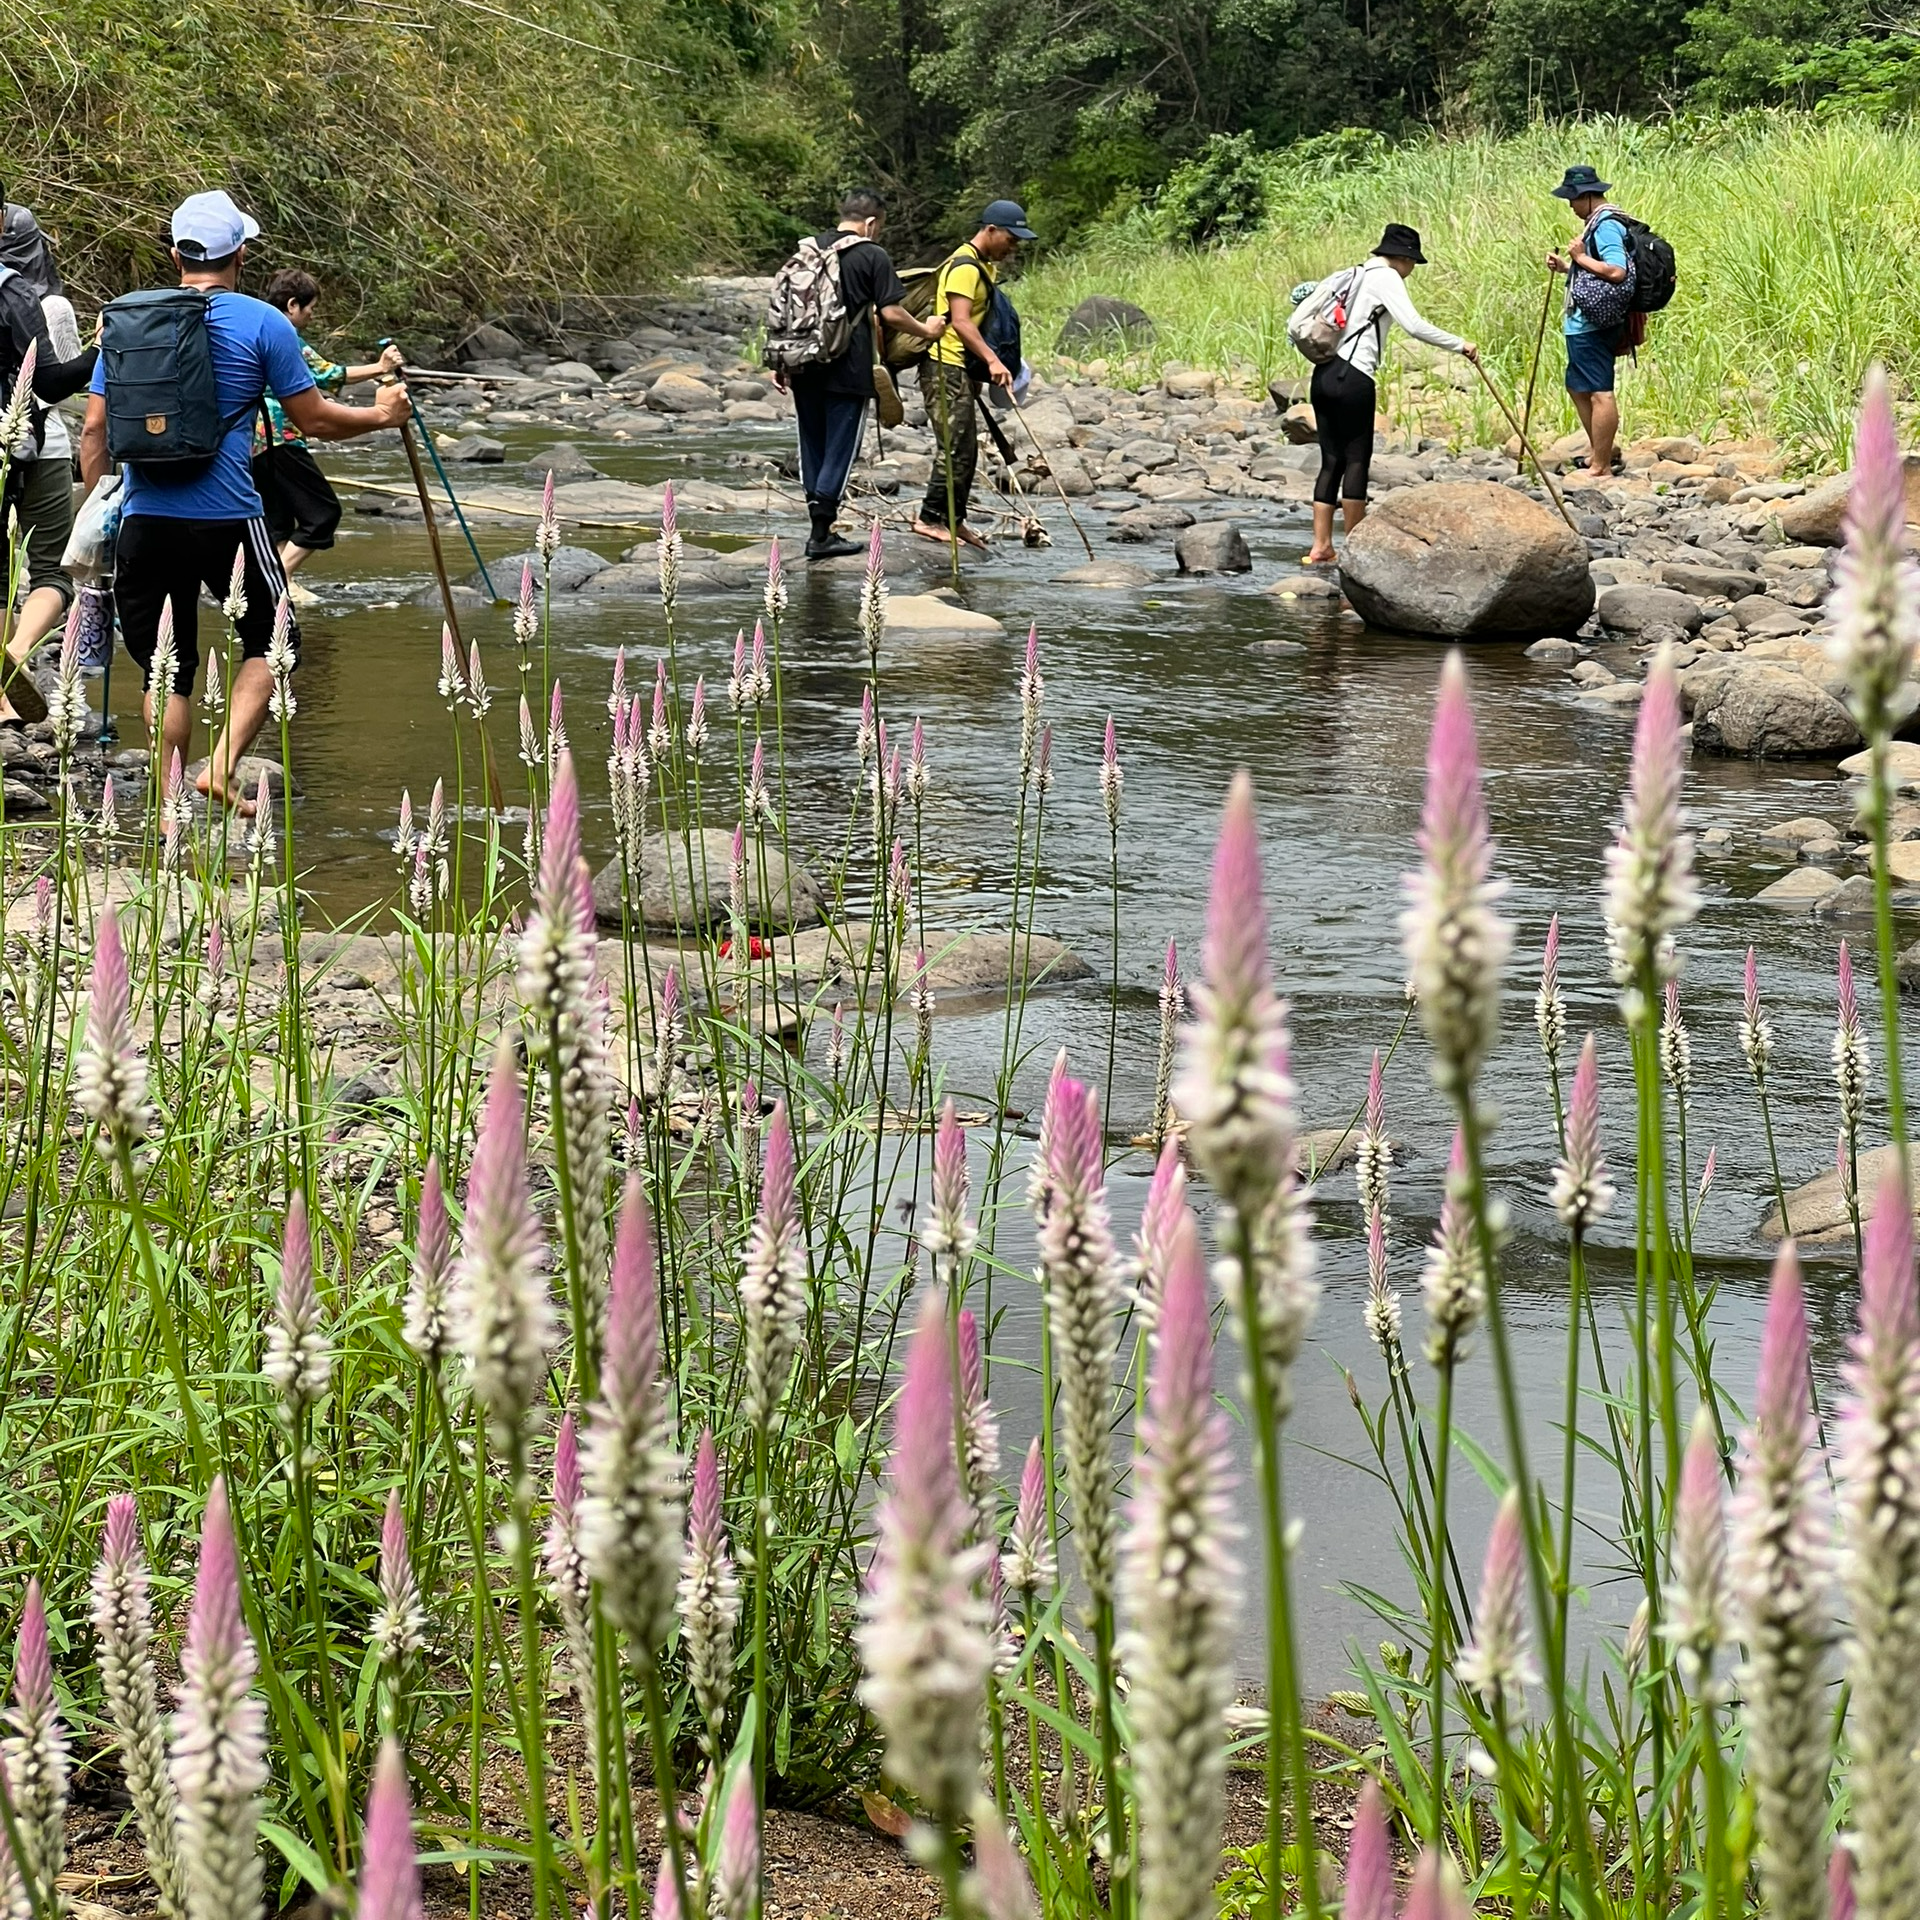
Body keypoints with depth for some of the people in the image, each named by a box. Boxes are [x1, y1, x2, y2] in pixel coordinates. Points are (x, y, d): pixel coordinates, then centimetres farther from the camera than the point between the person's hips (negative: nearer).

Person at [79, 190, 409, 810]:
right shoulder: (264, 324, -4)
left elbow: (95, 430, 6)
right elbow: (315, 420, 1)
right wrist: (381, 415, 19)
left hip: (144, 521, 3)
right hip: (227, 519, -3)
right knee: (271, 641, 15)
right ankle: (222, 765, -2)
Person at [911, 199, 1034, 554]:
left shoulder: (983, 267, 18)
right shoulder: (965, 266, -14)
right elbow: (960, 321, -24)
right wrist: (992, 361, -32)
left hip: (961, 368, 10)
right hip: (945, 365, -10)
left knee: (966, 448, 11)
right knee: (955, 446, -13)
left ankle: (954, 520, 16)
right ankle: (931, 518, -10)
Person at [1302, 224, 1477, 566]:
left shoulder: (1356, 274, 21)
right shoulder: (1386, 277, -5)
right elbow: (1414, 325, -15)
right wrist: (1460, 345, -9)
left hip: (1324, 375, 8)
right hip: (1353, 378, -8)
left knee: (1332, 460, 8)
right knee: (1357, 459, -1)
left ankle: (1321, 547, 5)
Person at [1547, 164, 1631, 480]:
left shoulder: (1605, 226, -17)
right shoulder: (1599, 223, 16)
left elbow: (1617, 271, -28)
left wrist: (1582, 258, -18)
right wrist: (1566, 267, 12)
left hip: (1591, 326, -12)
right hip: (1585, 323, 12)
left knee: (1599, 393, -7)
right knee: (1578, 387, 21)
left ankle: (1601, 467, -4)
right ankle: (1600, 450, 28)